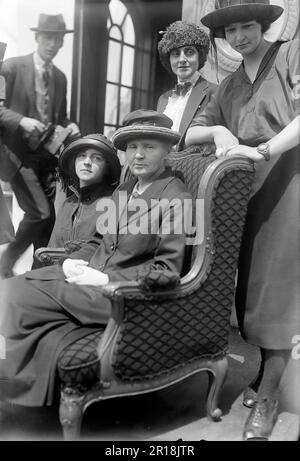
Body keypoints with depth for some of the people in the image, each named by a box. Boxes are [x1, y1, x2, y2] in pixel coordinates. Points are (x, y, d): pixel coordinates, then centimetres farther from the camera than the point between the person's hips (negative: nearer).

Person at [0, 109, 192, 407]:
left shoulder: (176, 197, -9)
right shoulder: (123, 190, 16)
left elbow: (167, 269, -13)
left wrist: (106, 279, -17)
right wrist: (75, 261, -1)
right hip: (93, 278, 8)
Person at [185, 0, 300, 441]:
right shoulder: (229, 86, 19)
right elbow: (190, 134, 15)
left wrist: (263, 150, -20)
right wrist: (217, 131, -5)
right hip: (243, 191, 6)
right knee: (250, 283, 9)